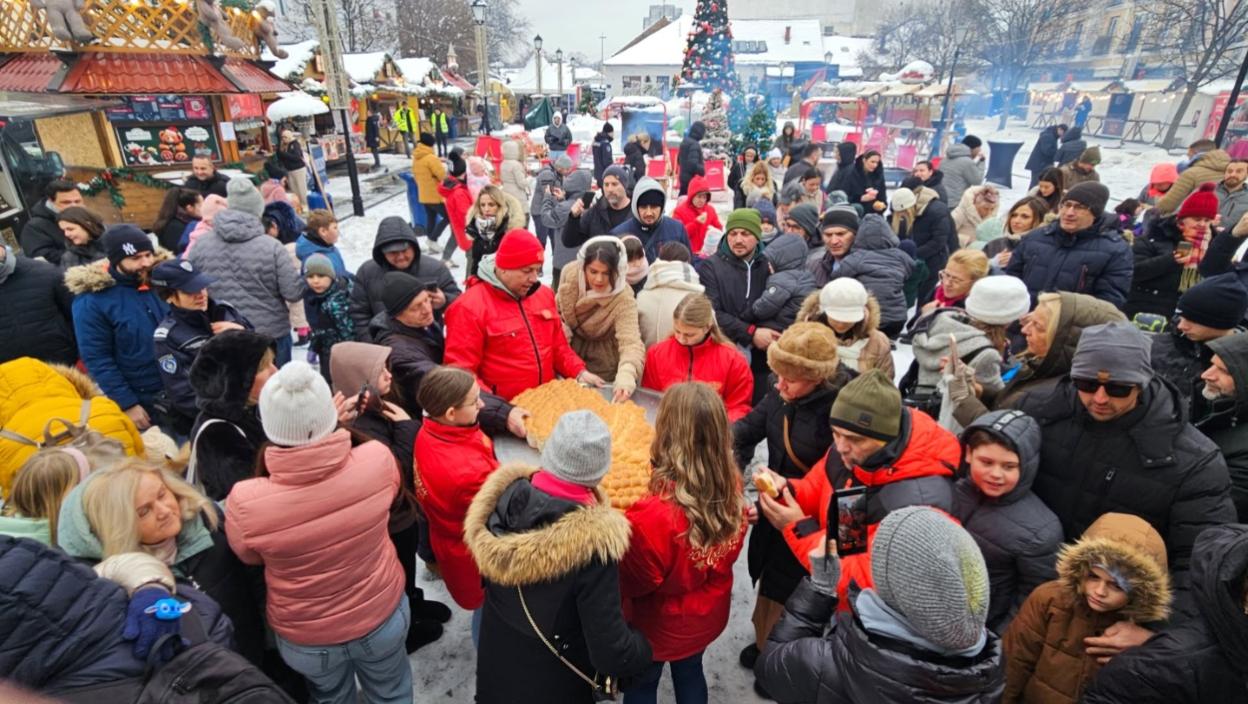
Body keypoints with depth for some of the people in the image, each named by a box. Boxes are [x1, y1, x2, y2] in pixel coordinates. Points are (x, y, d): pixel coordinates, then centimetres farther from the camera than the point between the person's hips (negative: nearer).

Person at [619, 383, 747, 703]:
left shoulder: (653, 514, -40)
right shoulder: (732, 490, -21)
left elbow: (631, 583, -21)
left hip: (660, 625, -4)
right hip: (708, 615, 5)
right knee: (690, 672, 31)